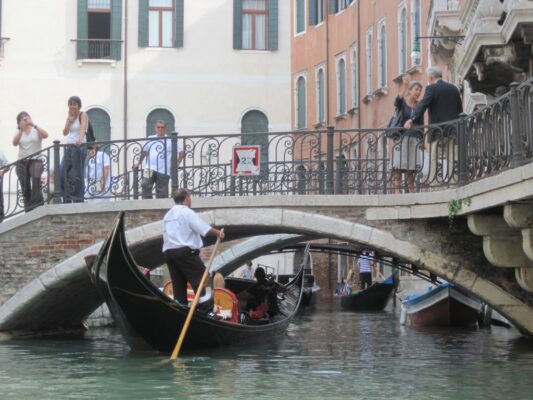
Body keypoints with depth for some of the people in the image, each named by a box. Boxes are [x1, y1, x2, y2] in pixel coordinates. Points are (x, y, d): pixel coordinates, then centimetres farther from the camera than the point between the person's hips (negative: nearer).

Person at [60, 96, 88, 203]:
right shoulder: (70, 116, 15)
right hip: (68, 147, 7)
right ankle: (67, 200, 6)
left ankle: (78, 201, -5)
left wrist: (80, 139, -41)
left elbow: (83, 128, -22)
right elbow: (65, 133, 11)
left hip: (79, 147, -7)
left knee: (77, 176, -8)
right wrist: (69, 120, -4)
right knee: (63, 175, 1)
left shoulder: (83, 115, -4)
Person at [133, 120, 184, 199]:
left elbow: (181, 152, 6)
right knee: (145, 185, -18)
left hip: (163, 171, -2)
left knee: (162, 193, 1)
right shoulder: (150, 139, 11)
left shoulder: (170, 140, 3)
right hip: (150, 168, 2)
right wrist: (139, 162, 28)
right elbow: (144, 151, 26)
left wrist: (177, 163, -2)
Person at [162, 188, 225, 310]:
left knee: (178, 281, 8)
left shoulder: (168, 215, 21)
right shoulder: (186, 212, -6)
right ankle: (204, 301, -10)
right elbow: (204, 228, -12)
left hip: (168, 252, 8)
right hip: (184, 251, -8)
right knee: (199, 274, -4)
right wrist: (218, 233, -2)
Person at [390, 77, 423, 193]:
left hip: (415, 139, 3)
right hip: (402, 137, -3)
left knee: (411, 168, 1)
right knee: (398, 166, -9)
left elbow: (421, 124, 15)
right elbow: (397, 102, -23)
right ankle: (397, 191, -13)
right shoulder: (402, 103, 2)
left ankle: (412, 192, 1)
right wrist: (404, 85, -36)